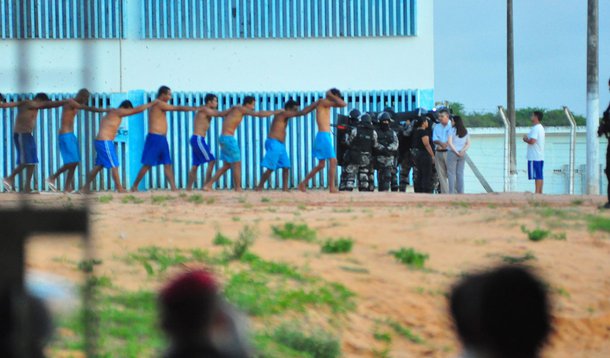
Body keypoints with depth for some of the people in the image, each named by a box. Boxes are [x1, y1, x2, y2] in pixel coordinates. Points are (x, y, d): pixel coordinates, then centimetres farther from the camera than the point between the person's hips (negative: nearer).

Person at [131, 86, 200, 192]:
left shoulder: (160, 105, 18)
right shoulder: (159, 104, -10)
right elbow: (178, 108, -6)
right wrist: (193, 108, 3)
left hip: (162, 139, 10)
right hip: (154, 138, -10)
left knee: (168, 164, 3)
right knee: (147, 165, -6)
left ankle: (173, 188, -1)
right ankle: (134, 187, 1)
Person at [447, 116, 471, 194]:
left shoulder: (452, 130, -7)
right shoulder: (465, 132, 8)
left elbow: (449, 142, -14)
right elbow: (468, 144, 4)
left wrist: (456, 152, -11)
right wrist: (463, 151, -7)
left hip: (452, 153, -5)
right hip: (462, 155, 5)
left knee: (451, 173, 0)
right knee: (460, 174, 10)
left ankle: (451, 192, -3)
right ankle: (460, 192, 9)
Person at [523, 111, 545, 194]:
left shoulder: (535, 128, -15)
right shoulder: (541, 127, 17)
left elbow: (532, 141, -23)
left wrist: (525, 140, -5)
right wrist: (528, 139, 14)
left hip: (534, 157, -10)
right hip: (540, 156, 10)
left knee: (537, 176, -9)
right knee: (540, 176, 9)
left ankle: (537, 192, -9)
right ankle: (540, 192, 11)